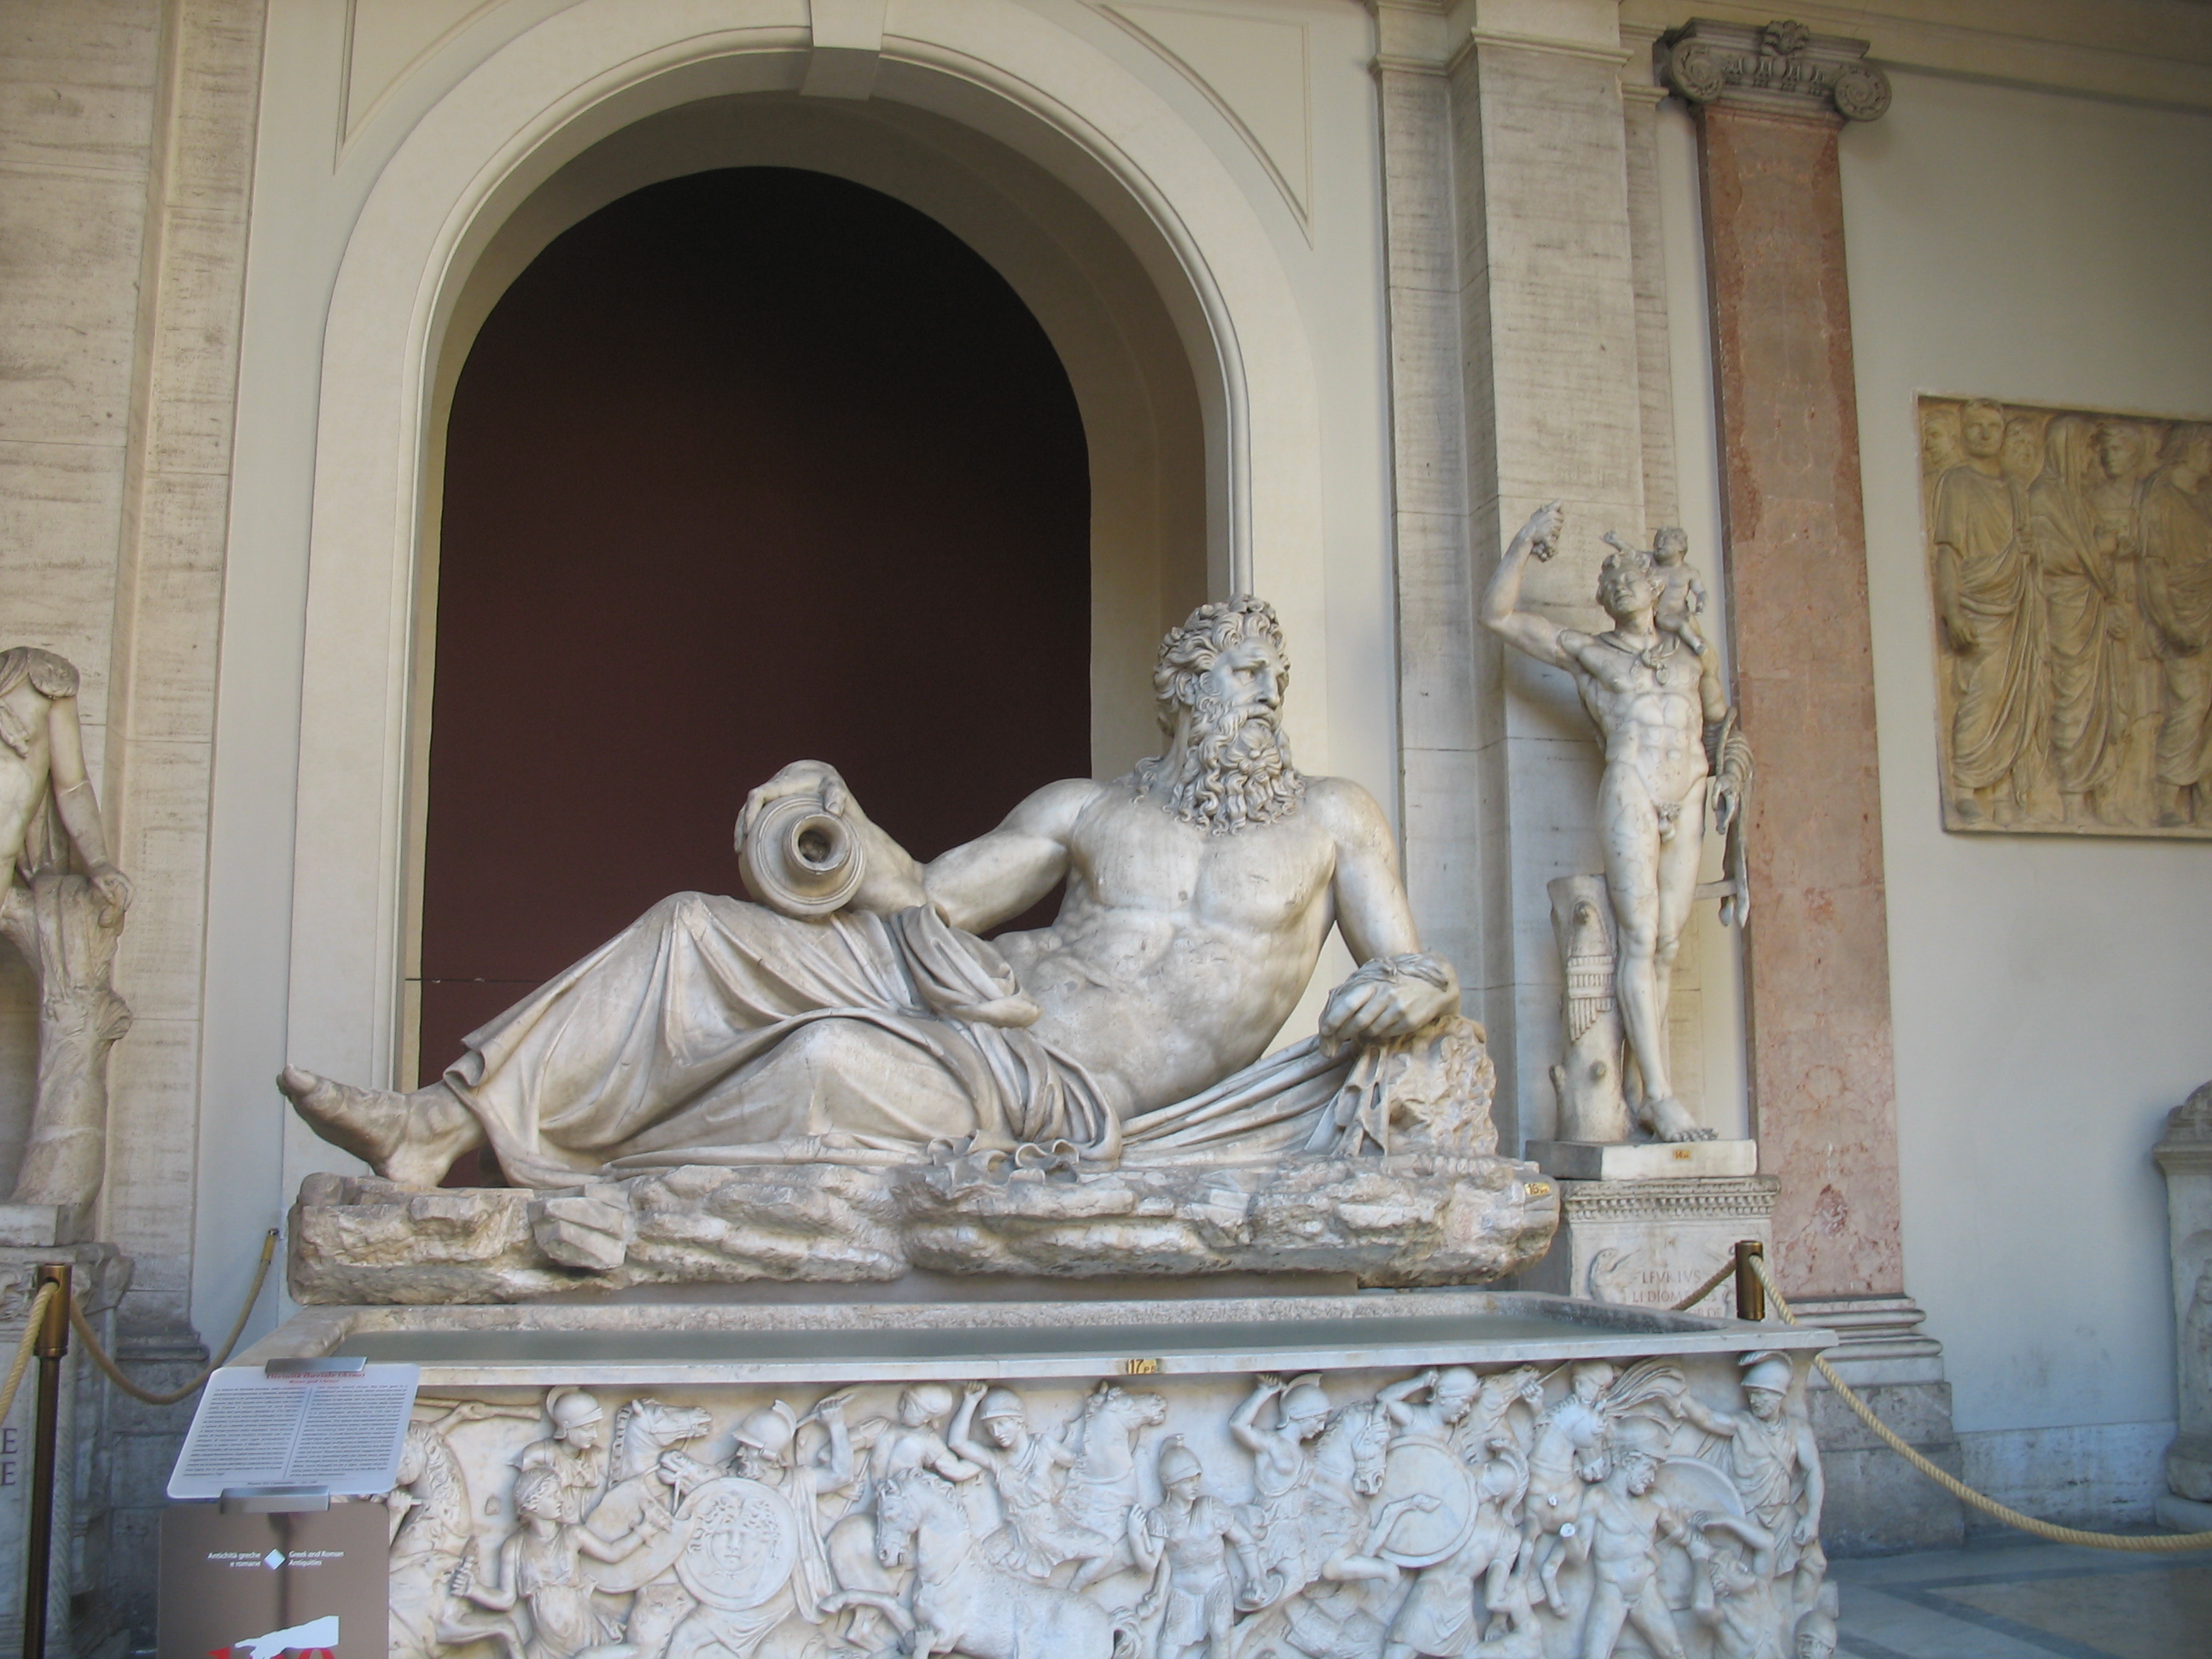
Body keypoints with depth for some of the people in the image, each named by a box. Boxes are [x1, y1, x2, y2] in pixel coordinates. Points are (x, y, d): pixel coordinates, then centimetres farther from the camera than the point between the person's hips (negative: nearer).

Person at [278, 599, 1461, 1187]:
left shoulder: (1332, 821, 9)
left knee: (830, 1061, -34)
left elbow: (1417, 968, 6)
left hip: (1044, 1090, -4)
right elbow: (928, 897, 15)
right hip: (936, 988, 5)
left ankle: (572, 1191, -16)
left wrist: (1412, 990, -19)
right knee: (690, 933, -13)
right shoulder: (1084, 810, 16)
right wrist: (838, 815, -2)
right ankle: (445, 1124, -13)